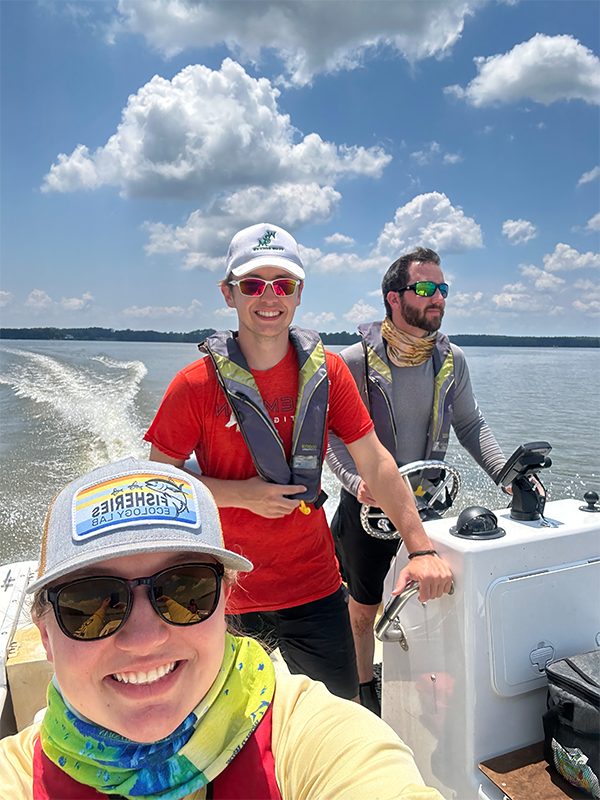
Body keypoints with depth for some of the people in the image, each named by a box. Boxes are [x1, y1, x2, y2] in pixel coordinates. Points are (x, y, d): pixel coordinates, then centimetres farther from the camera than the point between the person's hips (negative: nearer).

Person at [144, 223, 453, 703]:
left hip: (315, 587, 2)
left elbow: (375, 462, -5)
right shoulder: (196, 385, -11)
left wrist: (421, 549, -12)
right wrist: (243, 493, -18)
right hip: (228, 595, -1)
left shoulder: (326, 371, -5)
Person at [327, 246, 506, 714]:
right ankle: (364, 686, 39)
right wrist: (357, 480, -28)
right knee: (364, 605, 13)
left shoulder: (452, 360, -2)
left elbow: (471, 426, 5)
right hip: (368, 505, -3)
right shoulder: (356, 361, -14)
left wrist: (506, 473, -10)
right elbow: (332, 434, -11)